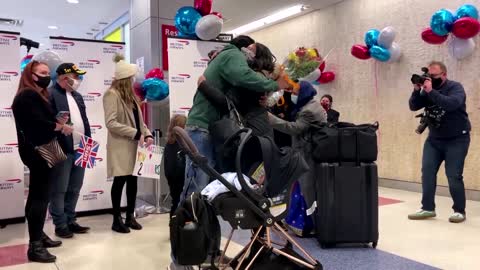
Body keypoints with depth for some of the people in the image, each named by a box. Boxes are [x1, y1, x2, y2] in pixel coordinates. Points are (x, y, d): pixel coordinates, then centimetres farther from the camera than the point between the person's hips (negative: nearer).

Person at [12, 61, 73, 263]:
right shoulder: (28, 96, -15)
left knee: (36, 196, 16)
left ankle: (38, 236, 27)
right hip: (37, 152, -11)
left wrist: (57, 122, -1)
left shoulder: (36, 95, 18)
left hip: (37, 151, 11)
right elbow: (38, 123, -24)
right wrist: (61, 127, -10)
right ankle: (34, 246, -7)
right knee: (40, 197, -10)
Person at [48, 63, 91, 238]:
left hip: (80, 150, 8)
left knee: (74, 189, 14)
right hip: (62, 150, -8)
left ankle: (70, 221, 25)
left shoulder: (77, 96, 18)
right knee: (59, 190, 2)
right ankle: (60, 225, 11)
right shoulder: (51, 94, -7)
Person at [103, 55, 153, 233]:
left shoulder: (130, 95, 16)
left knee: (132, 180, 9)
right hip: (121, 147, -7)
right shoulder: (112, 94, -10)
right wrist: (136, 134, -19)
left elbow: (138, 119, 16)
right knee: (120, 181, 0)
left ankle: (130, 217, 20)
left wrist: (147, 134, -2)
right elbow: (111, 123, -18)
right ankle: (117, 220, 13)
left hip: (134, 145, 7)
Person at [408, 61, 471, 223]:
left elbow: (451, 104, -31)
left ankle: (459, 211, 9)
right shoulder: (427, 89, 4)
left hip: (456, 139, -5)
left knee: (454, 176, -7)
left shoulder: (455, 87, -11)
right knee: (427, 172, -2)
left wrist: (431, 91, -32)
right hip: (434, 139, 5)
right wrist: (417, 90, -18)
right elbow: (413, 106, -4)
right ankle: (428, 208, 7)